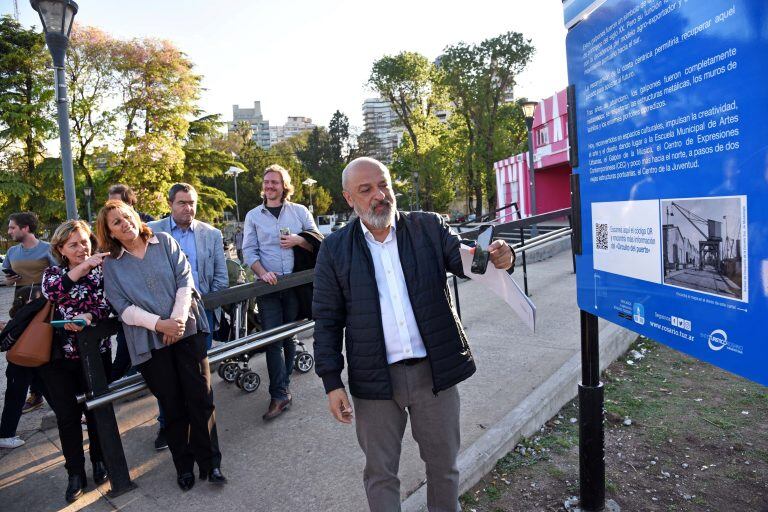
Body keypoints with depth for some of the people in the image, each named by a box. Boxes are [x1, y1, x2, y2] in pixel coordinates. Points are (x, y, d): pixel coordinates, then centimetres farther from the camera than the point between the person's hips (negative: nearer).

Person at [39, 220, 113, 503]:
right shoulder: (52, 272, 4)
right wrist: (83, 267, -29)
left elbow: (106, 304, -9)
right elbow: (51, 291, -19)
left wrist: (88, 316, -29)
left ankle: (100, 461, 31)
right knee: (67, 415, 7)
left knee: (96, 410, 10)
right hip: (58, 355, 1)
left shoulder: (102, 270, 2)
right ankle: (75, 473, 22)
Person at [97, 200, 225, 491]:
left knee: (200, 398, -1)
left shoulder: (164, 242, 6)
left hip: (187, 331, 0)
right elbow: (123, 306, -4)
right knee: (172, 406, 8)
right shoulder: (112, 265, 4)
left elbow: (185, 278, -1)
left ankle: (209, 462, 13)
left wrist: (179, 317, -13)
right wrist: (159, 324, -17)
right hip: (149, 342, 0)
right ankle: (183, 465, 25)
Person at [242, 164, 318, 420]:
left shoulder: (300, 211, 7)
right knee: (272, 339, -5)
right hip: (268, 285, 0)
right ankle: (280, 394, 1)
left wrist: (298, 240, -13)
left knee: (289, 336, 9)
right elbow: (249, 250, 3)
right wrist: (263, 273, -14)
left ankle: (281, 386, 25)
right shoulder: (253, 216, 9)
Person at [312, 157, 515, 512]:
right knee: (380, 472, 16)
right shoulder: (335, 250, -2)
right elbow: (328, 320, 0)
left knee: (443, 465, 20)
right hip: (375, 379, -1)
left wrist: (498, 258, -25)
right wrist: (332, 382, -4)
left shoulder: (429, 227, 1)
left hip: (434, 371, 1)